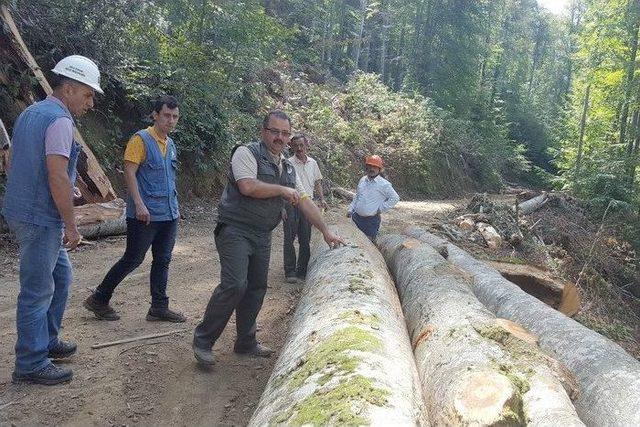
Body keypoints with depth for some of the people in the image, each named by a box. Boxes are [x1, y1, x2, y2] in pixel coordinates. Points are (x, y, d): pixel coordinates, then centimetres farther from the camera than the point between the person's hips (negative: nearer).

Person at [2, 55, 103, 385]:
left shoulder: (31, 113, 15)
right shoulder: (59, 120, -16)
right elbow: (57, 177, -23)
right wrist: (71, 226, -17)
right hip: (40, 218, -10)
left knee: (60, 275, 20)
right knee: (38, 290, -1)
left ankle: (46, 342, 30)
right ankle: (31, 364, 9)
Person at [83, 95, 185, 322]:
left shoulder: (170, 144, 15)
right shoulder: (141, 139, -9)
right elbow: (129, 172, -15)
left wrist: (174, 208, 21)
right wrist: (139, 204, -23)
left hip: (168, 214, 8)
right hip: (145, 215, -8)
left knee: (162, 260, 10)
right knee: (133, 260, -1)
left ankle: (159, 307, 18)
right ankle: (98, 300, 15)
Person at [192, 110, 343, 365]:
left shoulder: (288, 169, 16)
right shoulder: (247, 153, -6)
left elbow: (305, 202, 17)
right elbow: (248, 186, -23)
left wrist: (326, 232, 14)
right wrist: (282, 190, -12)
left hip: (262, 236, 8)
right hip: (235, 230, -8)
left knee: (257, 288, 10)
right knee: (234, 285, -18)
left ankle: (246, 343, 23)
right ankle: (202, 340, -4)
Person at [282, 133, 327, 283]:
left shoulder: (312, 163, 8)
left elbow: (317, 182, 19)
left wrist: (322, 199, 8)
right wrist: (282, 207, -15)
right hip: (291, 204, -4)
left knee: (305, 240, 9)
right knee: (289, 239, -1)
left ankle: (302, 271, 19)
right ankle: (290, 272, 6)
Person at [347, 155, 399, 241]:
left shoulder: (384, 184, -11)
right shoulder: (363, 180, 8)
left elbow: (395, 198, -8)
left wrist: (381, 209, -10)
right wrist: (351, 209, 12)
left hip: (371, 221, -5)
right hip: (356, 217, 5)